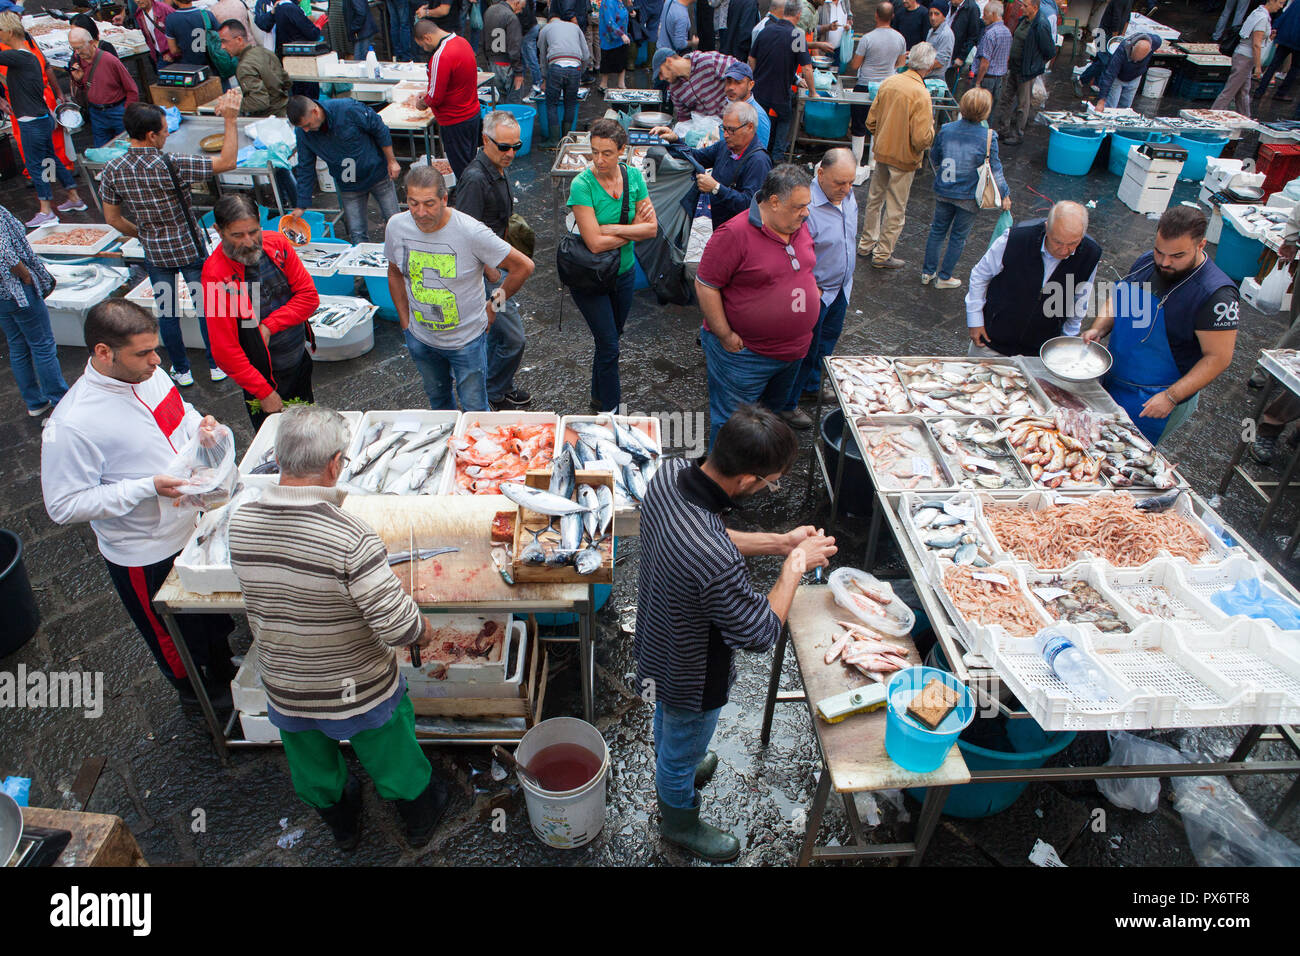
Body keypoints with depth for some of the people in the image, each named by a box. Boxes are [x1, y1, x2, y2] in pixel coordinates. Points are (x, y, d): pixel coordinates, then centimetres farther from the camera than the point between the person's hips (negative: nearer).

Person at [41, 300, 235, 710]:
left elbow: (180, 411, 11)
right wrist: (148, 488, -32)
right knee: (176, 636, 20)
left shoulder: (149, 375, -9)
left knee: (216, 615, 28)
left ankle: (224, 670, 55)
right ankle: (196, 690, 48)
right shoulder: (71, 425, -30)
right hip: (147, 556, -6)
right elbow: (64, 506, -24)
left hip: (194, 521, 7)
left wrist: (199, 425, -13)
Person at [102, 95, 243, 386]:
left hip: (155, 253, 4)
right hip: (189, 249, -3)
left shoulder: (112, 171, -9)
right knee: (206, 306, 14)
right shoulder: (171, 165, -24)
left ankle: (182, 371, 28)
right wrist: (230, 119, -19)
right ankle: (217, 365, 26)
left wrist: (143, 235, 18)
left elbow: (113, 219, 0)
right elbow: (227, 161, -23)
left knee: (166, 312, 17)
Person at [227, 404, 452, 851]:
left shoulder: (239, 523, -17)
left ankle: (342, 827, 59)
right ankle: (420, 817, 52)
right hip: (360, 691, -4)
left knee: (315, 772, 31)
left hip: (285, 691, 5)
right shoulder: (350, 538, -34)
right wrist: (424, 630, -10)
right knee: (394, 763, 26)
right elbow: (399, 625, -33)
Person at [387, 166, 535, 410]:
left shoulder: (470, 232, -26)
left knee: (474, 412, 6)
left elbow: (524, 266, -17)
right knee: (437, 400, 24)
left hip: (467, 339, -4)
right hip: (420, 338, 4)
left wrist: (494, 305, -7)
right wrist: (406, 323, 7)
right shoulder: (396, 227, -11)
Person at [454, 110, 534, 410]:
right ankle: (493, 396, 15)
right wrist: (494, 276, -18)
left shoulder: (501, 169, 6)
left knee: (498, 332, 22)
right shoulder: (475, 178, -25)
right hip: (482, 270, -10)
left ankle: (499, 387, 40)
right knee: (513, 338, -5)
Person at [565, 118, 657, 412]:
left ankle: (599, 396, 42)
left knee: (611, 338, 21)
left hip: (624, 272, 5)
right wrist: (633, 228, -17)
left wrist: (614, 228, -20)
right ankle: (610, 410, 15)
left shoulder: (633, 176, -7)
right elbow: (595, 243, -27)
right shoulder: (582, 184, -21)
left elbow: (652, 228, -9)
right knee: (609, 345, -2)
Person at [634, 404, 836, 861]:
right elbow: (761, 633, -28)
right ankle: (680, 821, 56)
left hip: (658, 640, 7)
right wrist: (794, 565, -18)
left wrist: (778, 542, -7)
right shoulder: (715, 562, -46)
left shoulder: (669, 473, -22)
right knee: (684, 748, 25)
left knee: (668, 721, 37)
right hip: (691, 678, -7)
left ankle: (674, 768, 69)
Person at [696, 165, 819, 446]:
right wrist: (725, 336, -18)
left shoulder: (799, 227, 3)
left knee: (773, 413, 24)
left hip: (793, 349, 8)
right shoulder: (734, 233, -21)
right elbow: (705, 286, -19)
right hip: (745, 354, -8)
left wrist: (813, 292, 11)